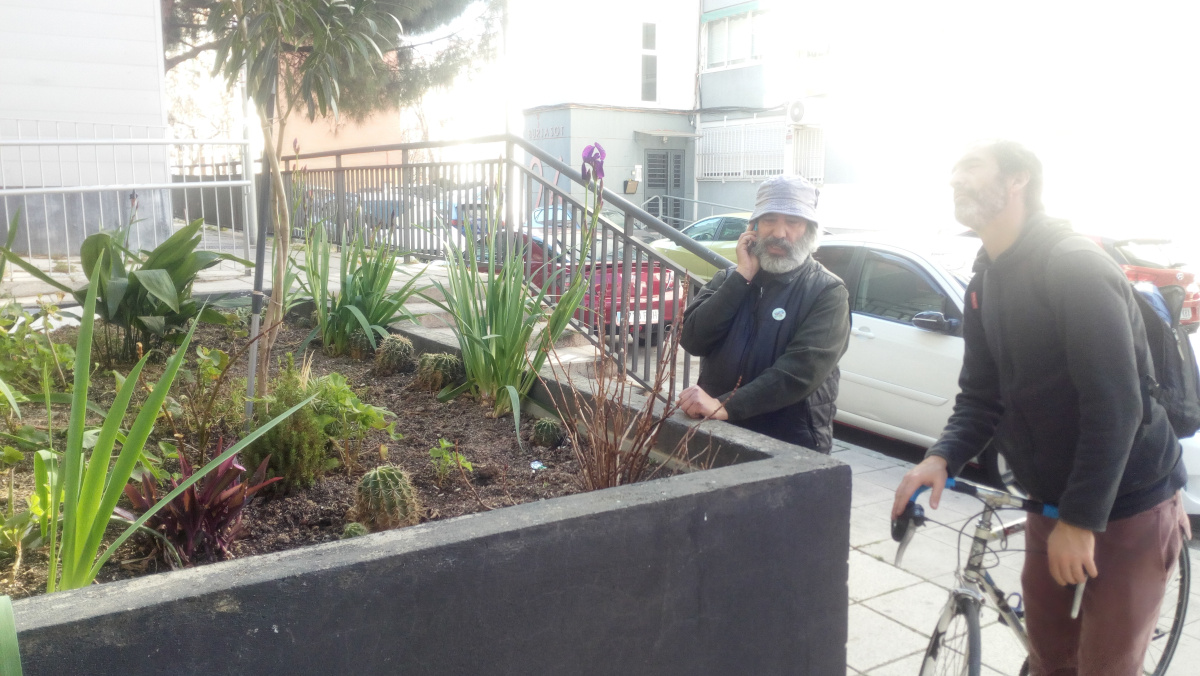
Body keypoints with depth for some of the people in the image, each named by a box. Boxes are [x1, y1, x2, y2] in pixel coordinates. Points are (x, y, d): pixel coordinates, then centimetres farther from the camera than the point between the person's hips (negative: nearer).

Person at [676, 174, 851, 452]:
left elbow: (803, 370, -21)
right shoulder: (728, 279, 7)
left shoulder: (827, 292, -7)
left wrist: (725, 406, -30)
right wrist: (743, 276, -13)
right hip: (718, 434, 4)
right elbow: (692, 341, -8)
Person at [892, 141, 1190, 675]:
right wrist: (941, 457, -13)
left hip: (1126, 509, -7)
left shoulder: (1076, 266, -19)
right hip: (1052, 505, 7)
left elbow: (1114, 404, -24)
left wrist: (1081, 519, -23)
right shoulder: (984, 284, 6)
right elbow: (981, 396, 6)